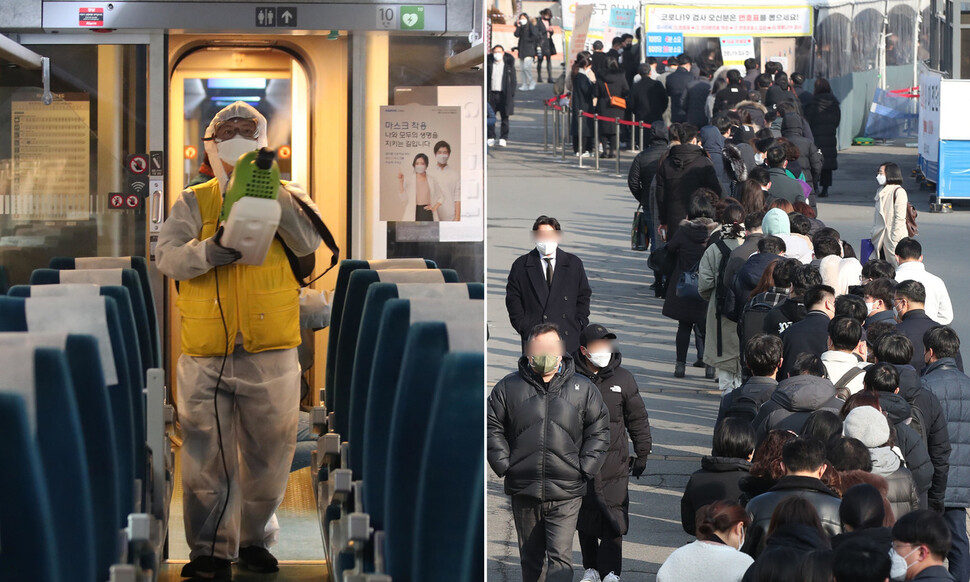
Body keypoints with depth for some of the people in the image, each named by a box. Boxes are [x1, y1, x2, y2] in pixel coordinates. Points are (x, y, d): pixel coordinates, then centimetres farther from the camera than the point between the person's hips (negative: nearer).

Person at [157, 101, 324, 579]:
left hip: (270, 356, 1)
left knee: (266, 457, 10)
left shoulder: (285, 198, 6)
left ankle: (256, 539, 27)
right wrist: (211, 250, -29)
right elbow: (169, 257, -9)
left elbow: (309, 241, -14)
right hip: (206, 356, -1)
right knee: (207, 457, -1)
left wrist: (270, 191, -23)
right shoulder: (193, 203, 6)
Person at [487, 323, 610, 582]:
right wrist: (504, 464, -2)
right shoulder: (508, 387, 2)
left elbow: (599, 432, 8)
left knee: (560, 557, -12)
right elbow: (493, 428, 8)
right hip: (523, 491, 2)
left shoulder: (583, 389, 2)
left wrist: (584, 469, -2)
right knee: (530, 558, 14)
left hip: (566, 494, -2)